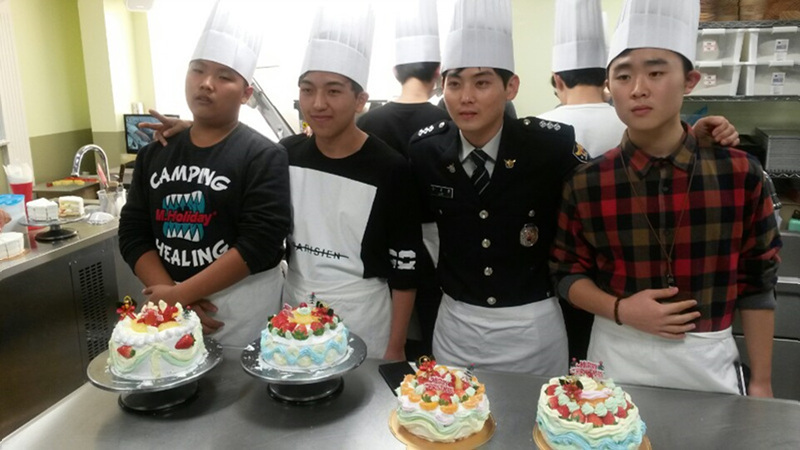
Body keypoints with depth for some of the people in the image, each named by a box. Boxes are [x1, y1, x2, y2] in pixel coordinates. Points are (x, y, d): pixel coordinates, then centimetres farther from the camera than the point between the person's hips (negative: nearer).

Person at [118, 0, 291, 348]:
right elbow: (133, 235, 3)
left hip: (243, 310, -4)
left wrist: (180, 292, -16)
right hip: (168, 306, 5)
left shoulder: (264, 157, -9)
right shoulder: (154, 154, 7)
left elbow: (260, 243, -18)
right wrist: (173, 298, -11)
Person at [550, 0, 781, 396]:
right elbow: (569, 274, 1)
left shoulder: (740, 173, -8)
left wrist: (761, 382, 3)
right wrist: (620, 310, -16)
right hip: (618, 360, 0)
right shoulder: (585, 182, -9)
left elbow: (756, 283, 0)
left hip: (709, 363, 1)